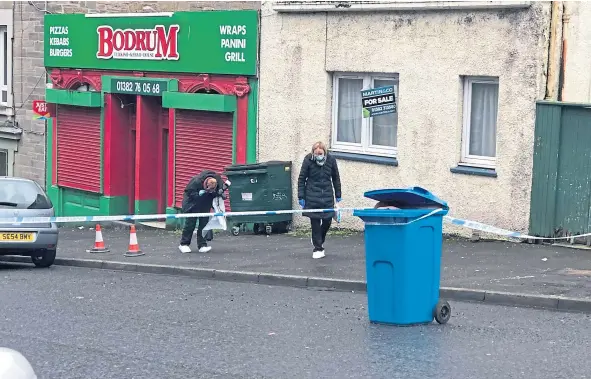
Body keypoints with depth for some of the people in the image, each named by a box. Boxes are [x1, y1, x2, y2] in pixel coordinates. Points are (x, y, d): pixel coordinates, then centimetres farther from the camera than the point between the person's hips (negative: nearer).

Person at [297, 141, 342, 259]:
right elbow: (301, 179, -2)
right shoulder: (308, 160, -9)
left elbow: (336, 178, 9)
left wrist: (338, 195, 11)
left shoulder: (331, 160, -3)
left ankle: (319, 240, 32)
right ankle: (318, 248, 8)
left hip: (327, 196, 2)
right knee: (315, 222, -1)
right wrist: (301, 197, -4)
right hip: (312, 196, -2)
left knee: (327, 220, 4)